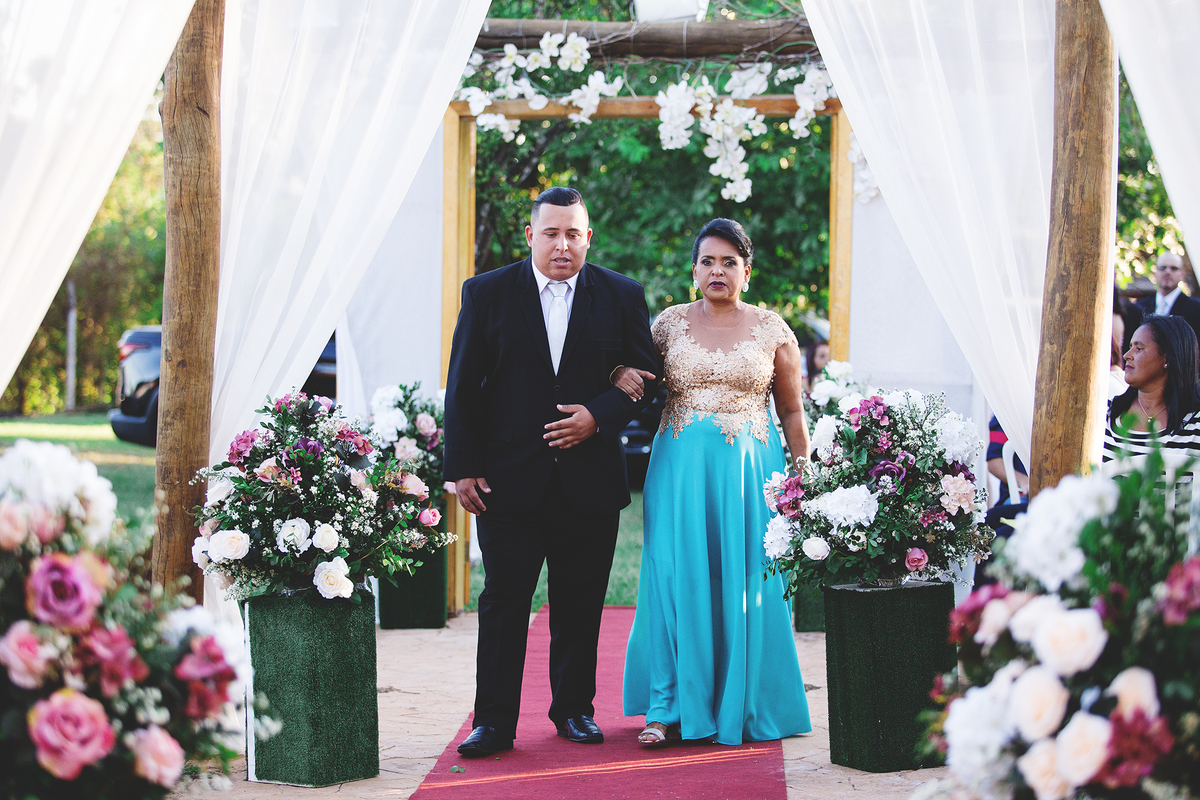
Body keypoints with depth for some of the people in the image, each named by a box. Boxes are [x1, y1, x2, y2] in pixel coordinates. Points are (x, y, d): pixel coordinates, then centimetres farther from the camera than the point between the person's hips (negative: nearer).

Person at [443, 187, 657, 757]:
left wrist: (599, 415, -12)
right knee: (503, 602, 0)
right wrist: (463, 468, -4)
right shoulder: (487, 293, 3)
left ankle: (574, 708, 23)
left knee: (580, 604, 8)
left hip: (590, 480, 1)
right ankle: (494, 722, 6)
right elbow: (463, 387, 2)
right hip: (509, 479, -1)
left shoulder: (622, 296, 5)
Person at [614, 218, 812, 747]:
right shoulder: (670, 323, 6)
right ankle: (670, 708, 3)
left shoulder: (771, 329, 5)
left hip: (750, 468, 0)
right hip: (680, 467, 1)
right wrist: (620, 375, -8)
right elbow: (636, 379, 16)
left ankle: (745, 705, 14)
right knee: (677, 579, -2)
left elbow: (792, 411, 7)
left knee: (746, 583, 2)